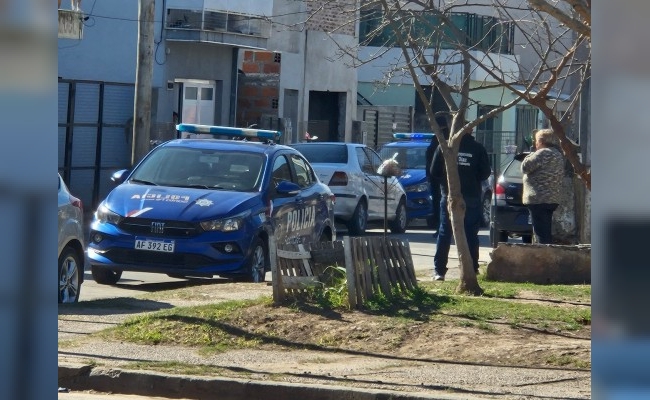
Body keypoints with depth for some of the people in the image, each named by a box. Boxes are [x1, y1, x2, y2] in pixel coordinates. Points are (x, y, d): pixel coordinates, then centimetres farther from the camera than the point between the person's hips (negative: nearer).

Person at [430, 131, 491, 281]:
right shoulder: (478, 148, -2)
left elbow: (434, 171, -1)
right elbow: (485, 172, -2)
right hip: (472, 197, 0)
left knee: (445, 234, 5)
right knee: (471, 235, 6)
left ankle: (439, 271, 1)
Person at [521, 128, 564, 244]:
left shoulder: (543, 153, -15)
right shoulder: (558, 154, 16)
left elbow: (525, 167, -14)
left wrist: (530, 156, 4)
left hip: (539, 199, -10)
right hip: (552, 199, 10)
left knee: (542, 235, -10)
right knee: (546, 234, 14)